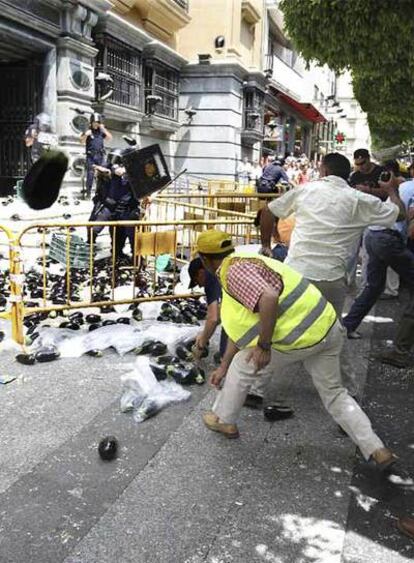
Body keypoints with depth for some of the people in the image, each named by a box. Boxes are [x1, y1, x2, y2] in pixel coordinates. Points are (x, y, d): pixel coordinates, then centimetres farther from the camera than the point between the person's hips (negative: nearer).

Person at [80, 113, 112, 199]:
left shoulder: (101, 131, 10)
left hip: (100, 156, 2)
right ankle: (88, 192, 0)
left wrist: (104, 129, -7)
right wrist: (86, 135, -19)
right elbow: (82, 141, -1)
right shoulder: (88, 131, 4)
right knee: (90, 175, -5)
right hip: (90, 156, -2)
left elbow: (110, 138, 1)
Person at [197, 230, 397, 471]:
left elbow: (269, 299, -32)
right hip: (328, 326, 9)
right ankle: (377, 450, 22)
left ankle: (224, 421, 33)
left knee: (243, 368, 14)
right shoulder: (244, 264, 20)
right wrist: (223, 367, 31)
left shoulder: (234, 270, -12)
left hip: (300, 336, -9)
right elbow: (240, 326, 26)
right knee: (334, 393, 24)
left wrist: (263, 347, -20)